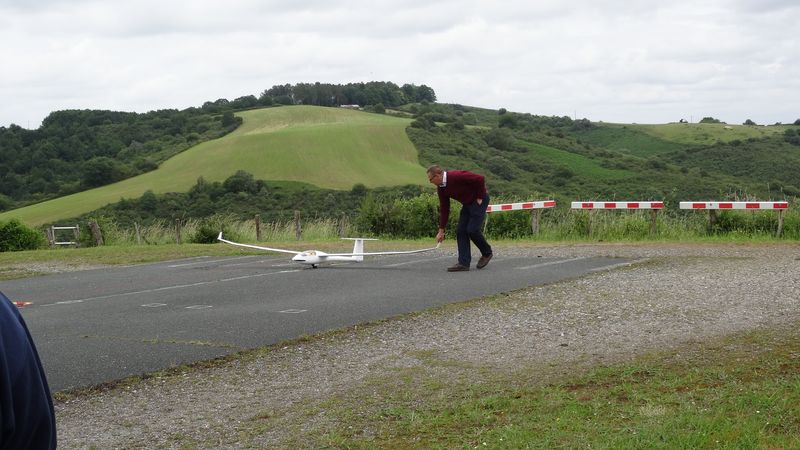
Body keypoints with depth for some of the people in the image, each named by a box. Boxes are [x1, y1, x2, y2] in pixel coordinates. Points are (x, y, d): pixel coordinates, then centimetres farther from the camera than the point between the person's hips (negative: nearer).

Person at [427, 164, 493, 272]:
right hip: (467, 203, 8)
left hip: (479, 200, -8)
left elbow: (480, 179, -27)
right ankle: (464, 263, 0)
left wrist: (480, 197, -16)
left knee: (472, 229, -13)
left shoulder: (456, 176, -28)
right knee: (460, 231, -1)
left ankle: (487, 253, 11)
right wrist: (441, 230, 4)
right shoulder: (441, 188, -2)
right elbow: (444, 209, 5)